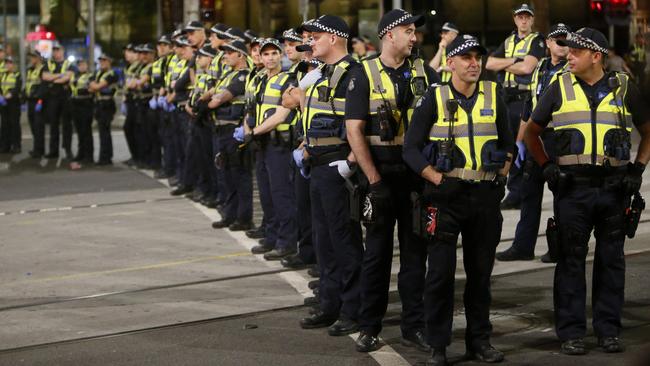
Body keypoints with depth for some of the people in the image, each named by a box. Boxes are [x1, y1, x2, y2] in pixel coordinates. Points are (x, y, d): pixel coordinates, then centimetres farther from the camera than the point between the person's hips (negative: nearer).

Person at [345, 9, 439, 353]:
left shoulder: (423, 71, 6)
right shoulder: (364, 75, -3)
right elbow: (354, 130, -9)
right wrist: (374, 179, -15)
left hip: (417, 172, 3)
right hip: (380, 172, -3)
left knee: (415, 250, 7)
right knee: (377, 251, 4)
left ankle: (414, 326, 14)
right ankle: (369, 327, 13)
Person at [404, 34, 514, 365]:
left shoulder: (494, 95, 7)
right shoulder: (434, 98, -2)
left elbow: (507, 143, 17)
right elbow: (411, 148, -4)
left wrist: (500, 176, 5)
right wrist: (438, 179, -10)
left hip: (486, 195, 3)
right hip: (446, 197, -3)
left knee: (481, 271, 10)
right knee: (441, 271, -4)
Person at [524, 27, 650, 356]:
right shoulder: (560, 88, 6)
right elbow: (532, 131, 15)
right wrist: (546, 166, 4)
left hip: (614, 187, 0)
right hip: (573, 187, 0)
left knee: (611, 259, 6)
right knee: (571, 260, 1)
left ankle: (608, 329, 15)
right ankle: (571, 333, 7)